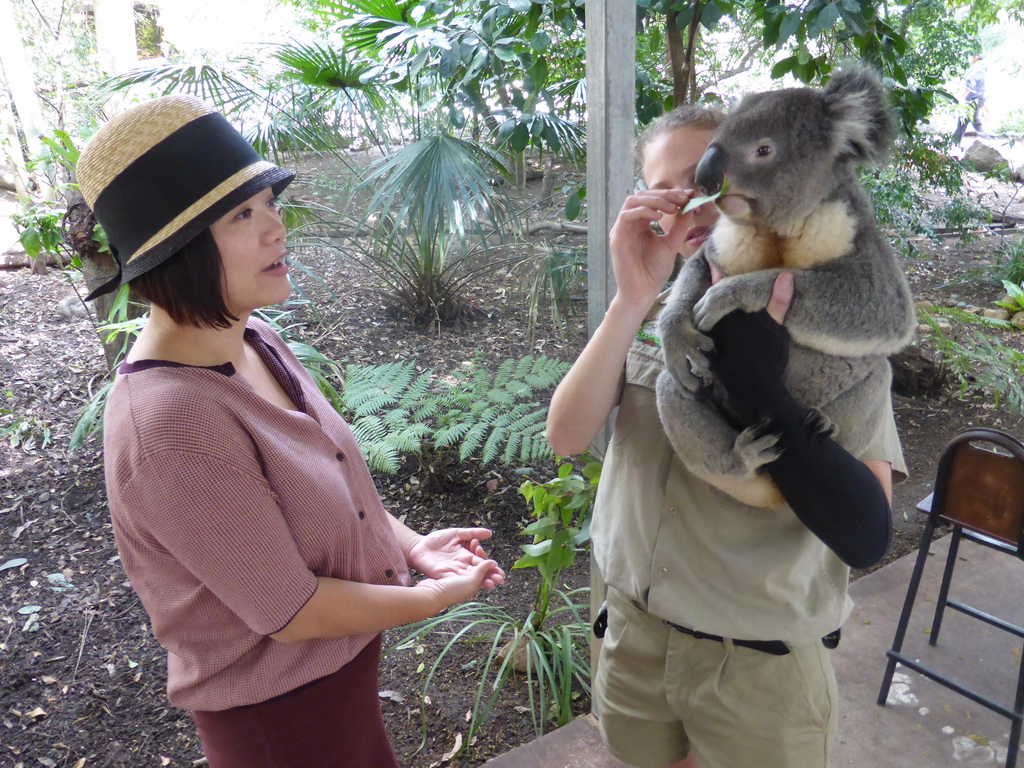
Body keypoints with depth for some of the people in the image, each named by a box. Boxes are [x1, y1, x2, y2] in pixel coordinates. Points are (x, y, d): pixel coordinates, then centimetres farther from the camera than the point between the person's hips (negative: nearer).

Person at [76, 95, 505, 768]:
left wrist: (409, 543, -3)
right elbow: (291, 613, -26)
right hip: (281, 710, -7)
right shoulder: (172, 418, -33)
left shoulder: (255, 342, -7)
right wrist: (437, 596, -14)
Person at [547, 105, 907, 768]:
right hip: (633, 635, 4)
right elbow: (566, 436, -15)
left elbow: (868, 532, -24)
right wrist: (632, 300, -24)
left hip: (763, 664, -3)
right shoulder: (651, 312, -3)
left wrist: (755, 377, -31)